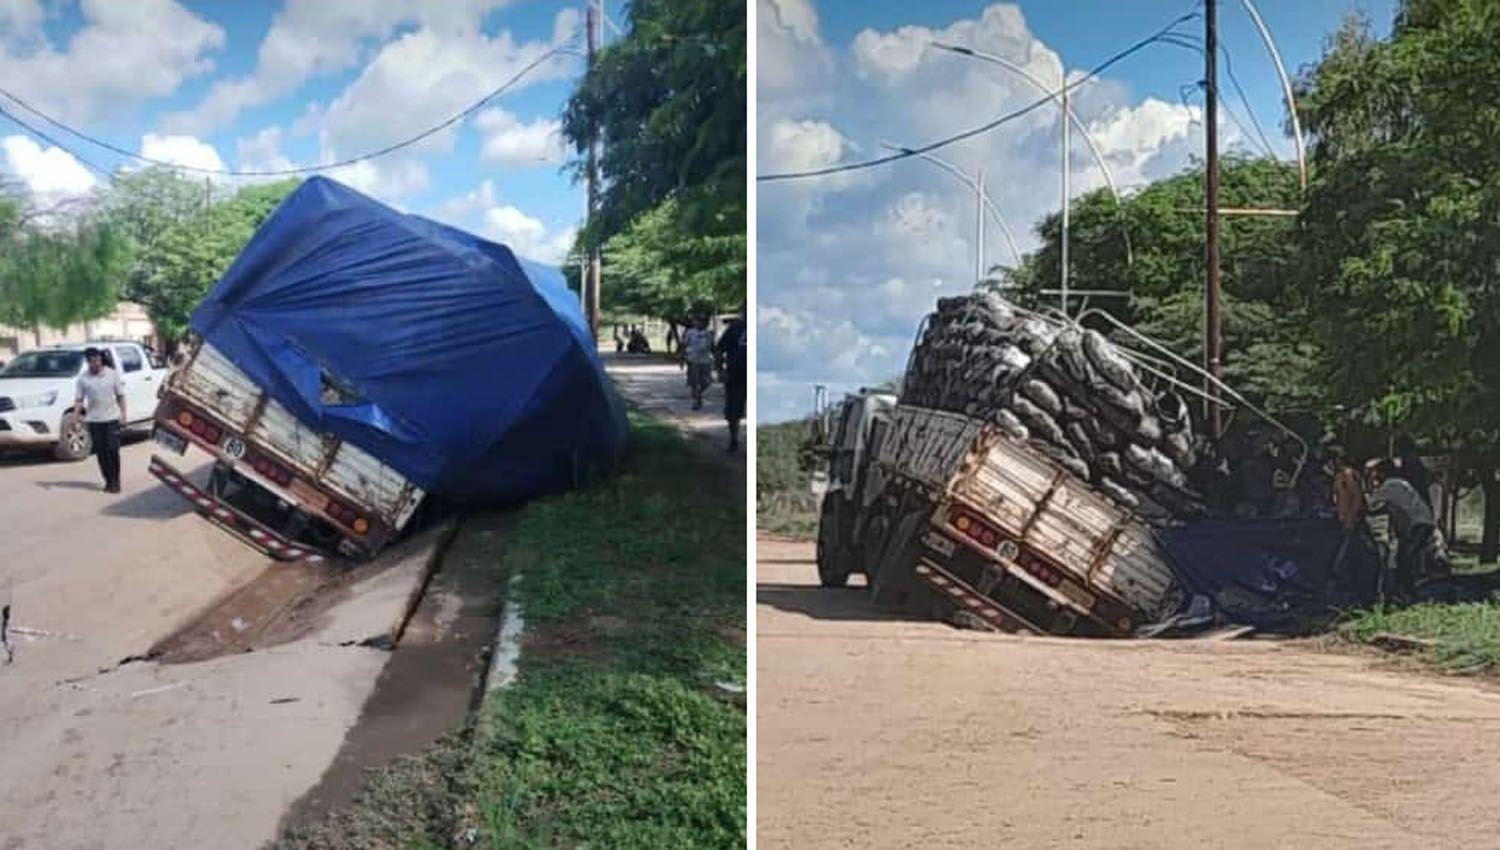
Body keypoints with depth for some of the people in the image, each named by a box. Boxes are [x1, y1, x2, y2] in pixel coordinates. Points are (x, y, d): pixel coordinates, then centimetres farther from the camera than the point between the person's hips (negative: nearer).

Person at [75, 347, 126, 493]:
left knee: (112, 450, -4)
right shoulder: (83, 378, 3)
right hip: (93, 419, 1)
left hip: (111, 418, -1)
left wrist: (123, 413, -1)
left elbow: (120, 395, 5)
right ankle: (108, 481, 13)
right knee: (100, 452, 4)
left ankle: (115, 481, 3)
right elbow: (79, 398, 5)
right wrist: (79, 405, -16)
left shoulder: (112, 374, 3)